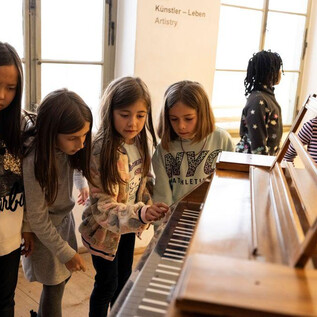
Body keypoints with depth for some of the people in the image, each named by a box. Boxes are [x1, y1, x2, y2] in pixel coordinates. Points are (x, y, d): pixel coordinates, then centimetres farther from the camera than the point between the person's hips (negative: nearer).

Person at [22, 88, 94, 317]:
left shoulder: (68, 146, -15)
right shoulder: (34, 161, -33)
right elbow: (38, 219, -23)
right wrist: (65, 252, -17)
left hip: (65, 218, 7)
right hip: (45, 229, -7)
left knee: (64, 275, 22)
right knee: (55, 286, 7)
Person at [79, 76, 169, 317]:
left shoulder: (139, 142, -9)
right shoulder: (102, 151, -30)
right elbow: (102, 207, -32)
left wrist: (148, 209, 9)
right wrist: (140, 214, -47)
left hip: (129, 225, 7)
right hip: (105, 229, -6)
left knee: (124, 279, 24)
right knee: (107, 285, 11)